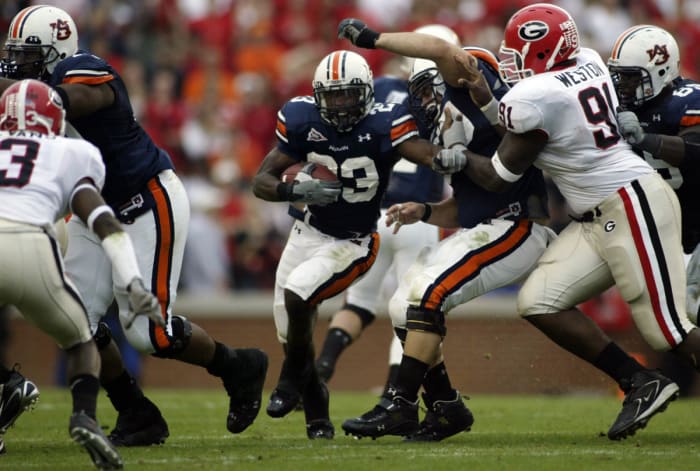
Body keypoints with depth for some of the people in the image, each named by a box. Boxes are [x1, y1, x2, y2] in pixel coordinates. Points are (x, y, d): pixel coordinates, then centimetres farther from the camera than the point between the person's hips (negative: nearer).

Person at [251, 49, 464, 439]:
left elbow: (429, 154, -36)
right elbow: (262, 181, -9)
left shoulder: (382, 124, -22)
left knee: (297, 294, -28)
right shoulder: (304, 121, -12)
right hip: (309, 231, 5)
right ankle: (317, 415, 34)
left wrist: (450, 156, -61)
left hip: (352, 244, -5)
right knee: (291, 334, 8)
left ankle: (293, 377, 0)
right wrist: (297, 190, -30)